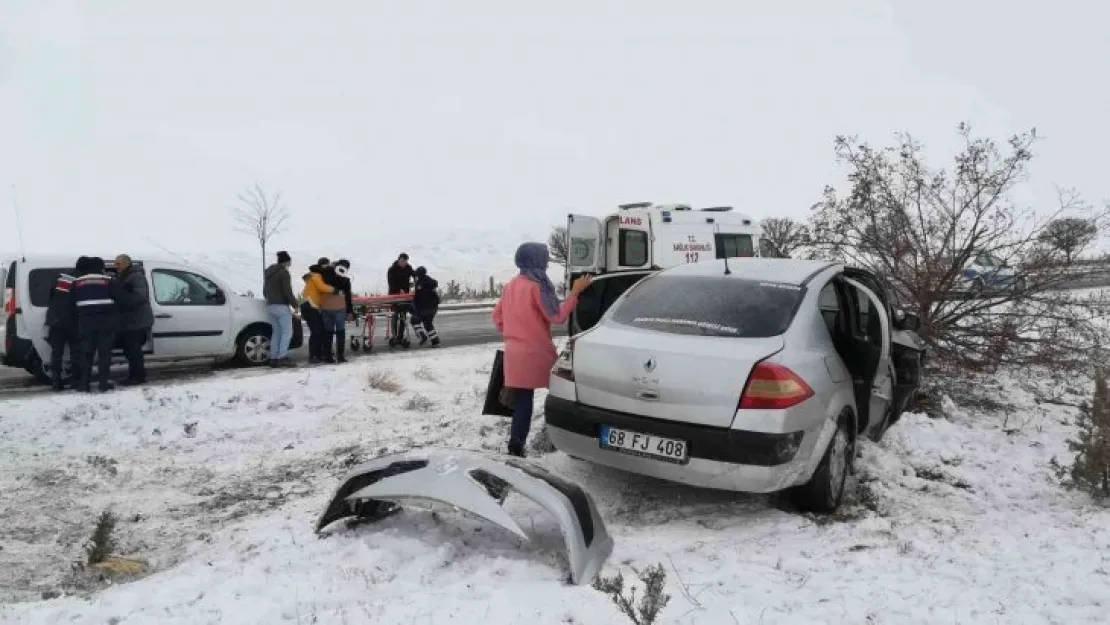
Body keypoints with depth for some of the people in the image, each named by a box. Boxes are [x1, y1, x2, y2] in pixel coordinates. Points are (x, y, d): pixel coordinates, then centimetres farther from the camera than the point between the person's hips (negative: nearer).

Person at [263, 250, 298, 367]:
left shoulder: (268, 272, 18)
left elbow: (265, 291, 24)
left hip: (270, 306, 9)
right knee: (287, 332, -8)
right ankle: (282, 357, -18)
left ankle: (273, 358, 6)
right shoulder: (284, 272, -10)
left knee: (276, 332, 11)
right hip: (281, 306, -9)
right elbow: (287, 291, -17)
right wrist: (294, 304, -9)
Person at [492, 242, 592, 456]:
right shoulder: (537, 286, -13)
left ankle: (515, 447, 11)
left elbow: (497, 315, 18)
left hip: (514, 352, 7)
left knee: (521, 401, 10)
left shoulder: (512, 284, 11)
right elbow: (557, 316, -15)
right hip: (533, 353, -7)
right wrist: (575, 291, -12)